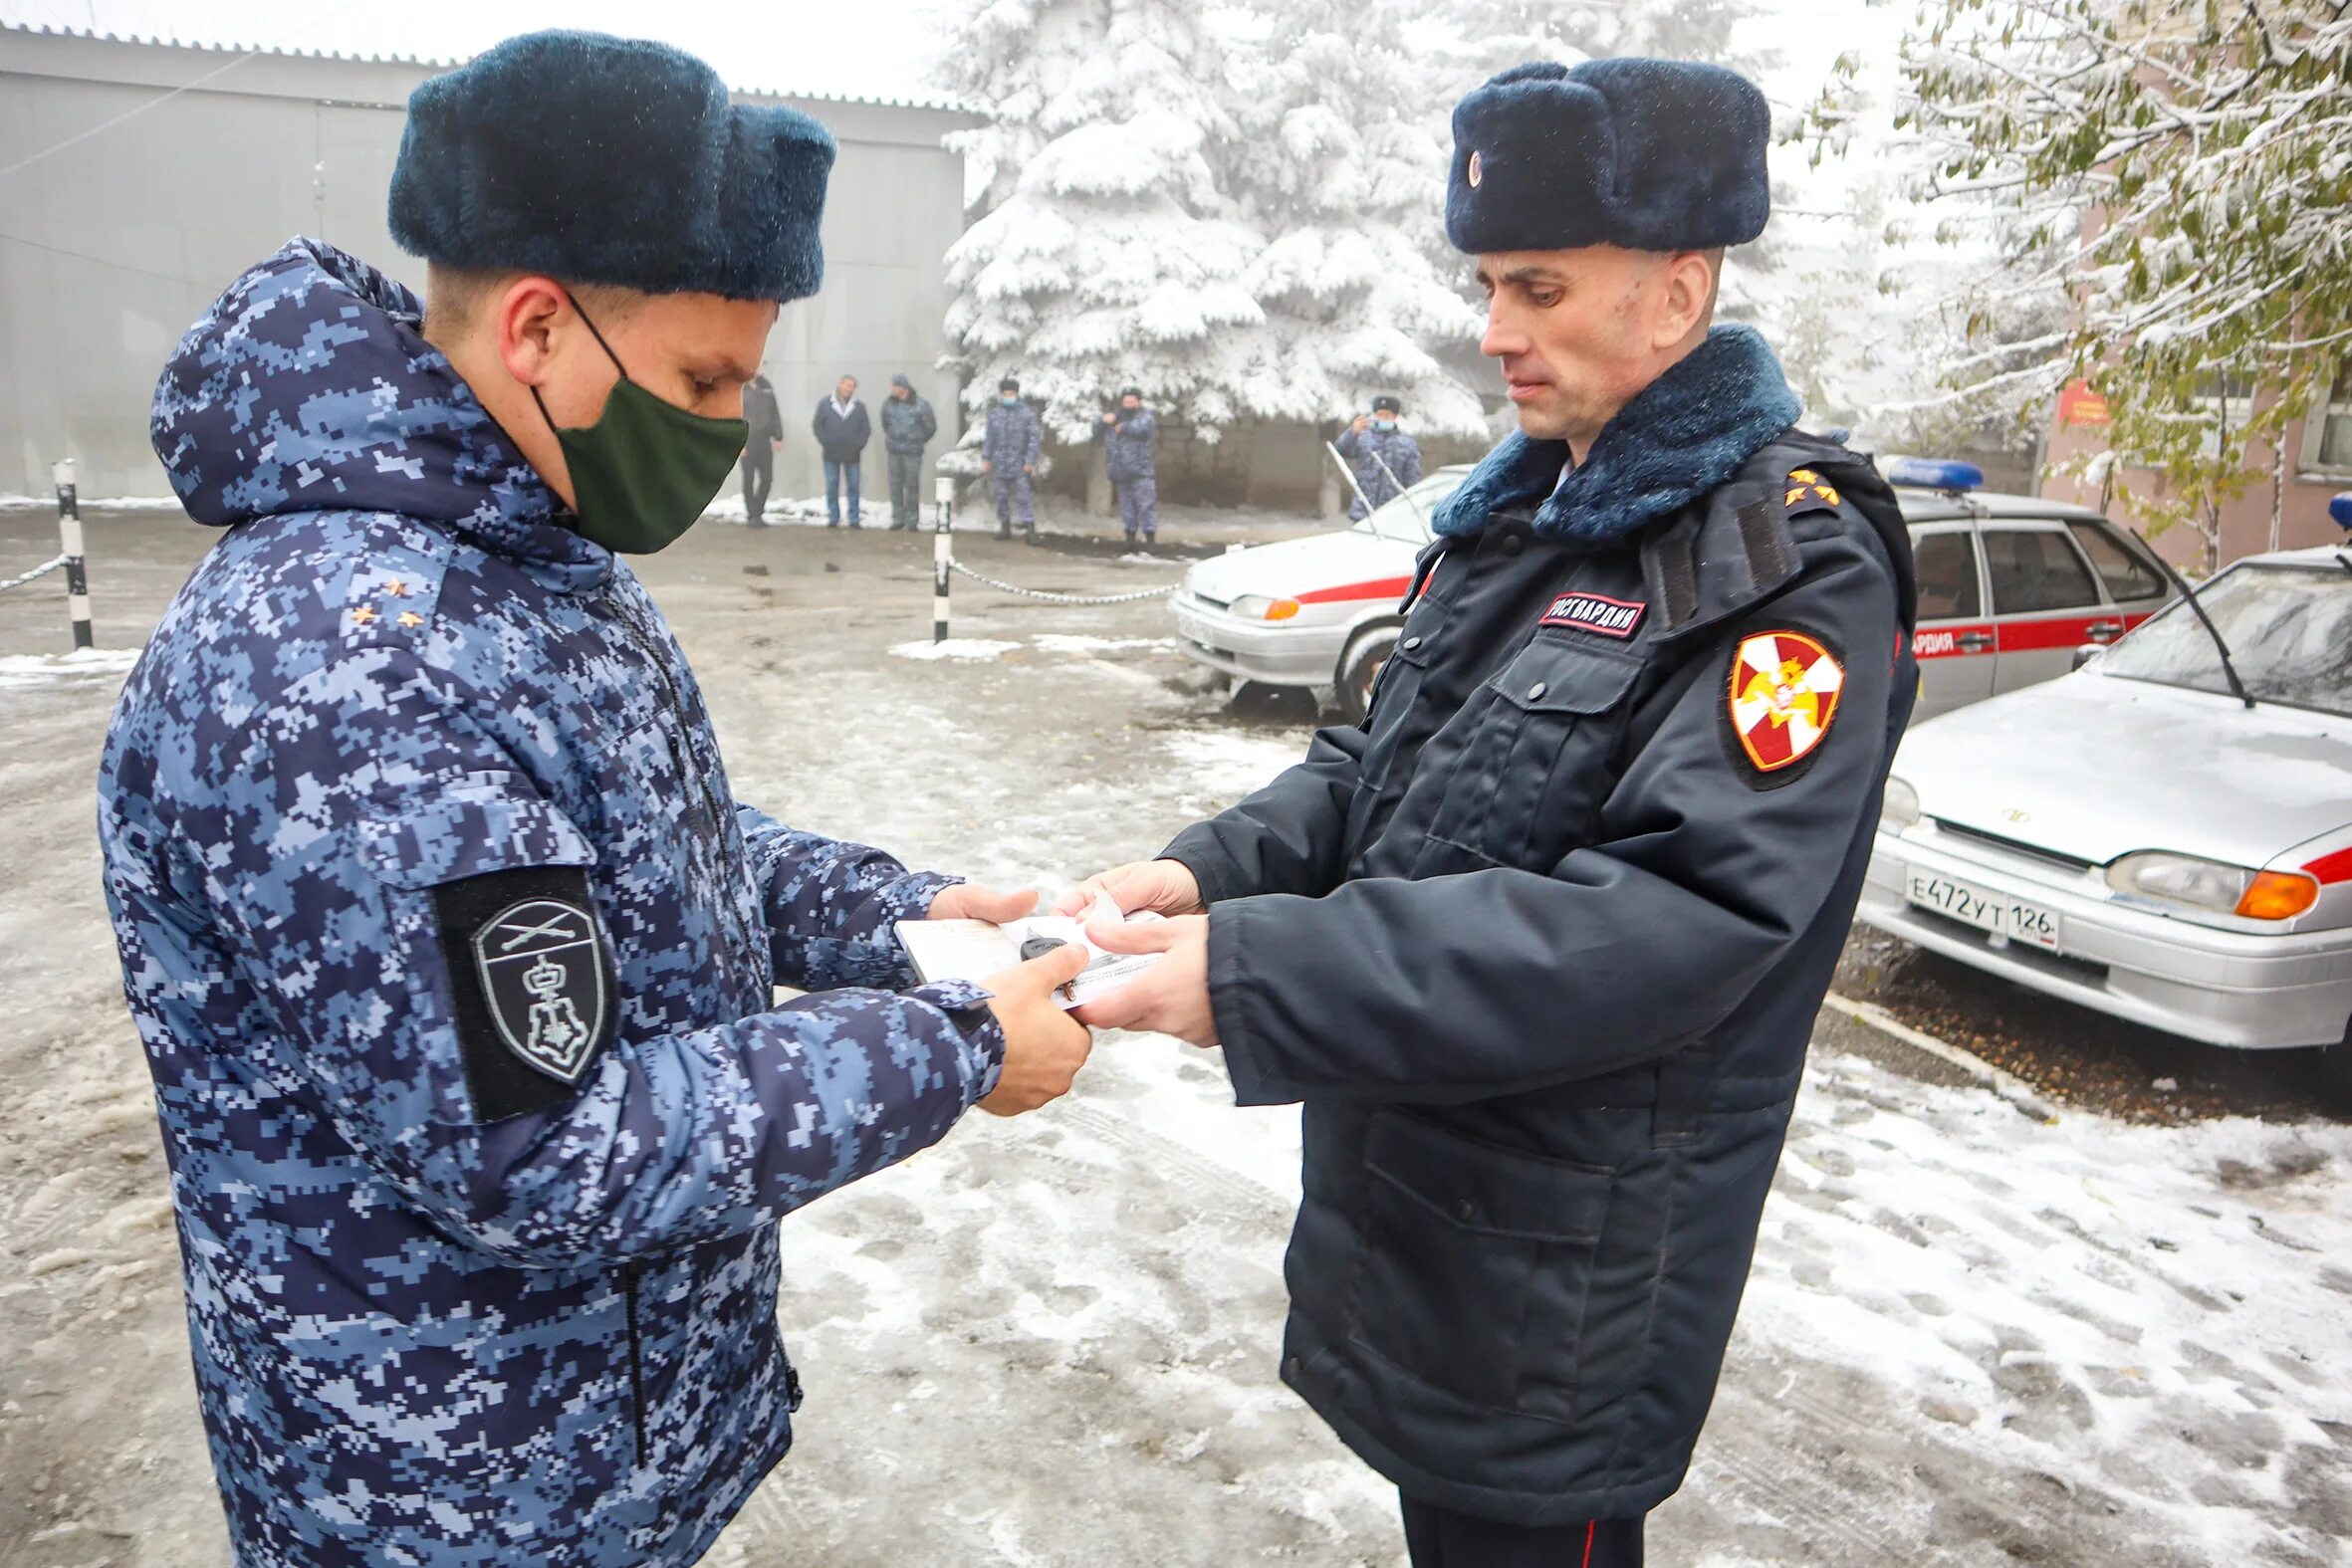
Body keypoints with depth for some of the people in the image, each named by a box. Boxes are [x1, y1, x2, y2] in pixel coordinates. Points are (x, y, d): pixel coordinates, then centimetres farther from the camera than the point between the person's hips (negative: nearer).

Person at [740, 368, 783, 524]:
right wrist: (739, 442, -12)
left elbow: (775, 415, 10)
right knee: (749, 480, 1)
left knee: (766, 478, 5)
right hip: (748, 442, -4)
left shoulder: (767, 390, 9)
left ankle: (758, 512, 18)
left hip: (764, 441, 4)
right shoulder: (741, 392, -4)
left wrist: (778, 437, 3)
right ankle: (752, 515, 8)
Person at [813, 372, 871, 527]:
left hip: (852, 454, 1)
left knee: (853, 486, 3)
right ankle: (833, 518, 10)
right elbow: (817, 425, 1)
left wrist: (859, 444, -6)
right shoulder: (825, 404, 1)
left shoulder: (859, 407, 4)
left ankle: (854, 519, 8)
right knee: (832, 487, 3)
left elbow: (866, 428, 5)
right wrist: (825, 442, -7)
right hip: (831, 453, -1)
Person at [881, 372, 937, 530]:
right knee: (895, 485, 4)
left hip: (912, 451, -3)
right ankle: (897, 518, 13)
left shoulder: (921, 404, -8)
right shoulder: (888, 403, 2)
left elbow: (931, 427, 3)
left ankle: (912, 520, 9)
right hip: (894, 451, 3)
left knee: (912, 485, 0)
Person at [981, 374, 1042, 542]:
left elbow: (1034, 438, -6)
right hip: (1000, 464, 4)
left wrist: (1030, 460, -11)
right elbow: (989, 437, 11)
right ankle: (1004, 527, 19)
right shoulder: (995, 413, 7)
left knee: (1024, 496, -6)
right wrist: (986, 458, 6)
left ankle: (1029, 528, -6)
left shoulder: (1027, 413, -5)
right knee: (1001, 497, 9)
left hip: (1020, 465, -4)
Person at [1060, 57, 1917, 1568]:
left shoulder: (1795, 573, -19)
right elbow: (1383, 768, 10)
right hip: (1398, 1202, 7)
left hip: (1570, 1284, -7)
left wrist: (1259, 976, -32)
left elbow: (1667, 930, -29)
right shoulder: (1518, 512, 7)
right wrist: (1211, 869, -11)